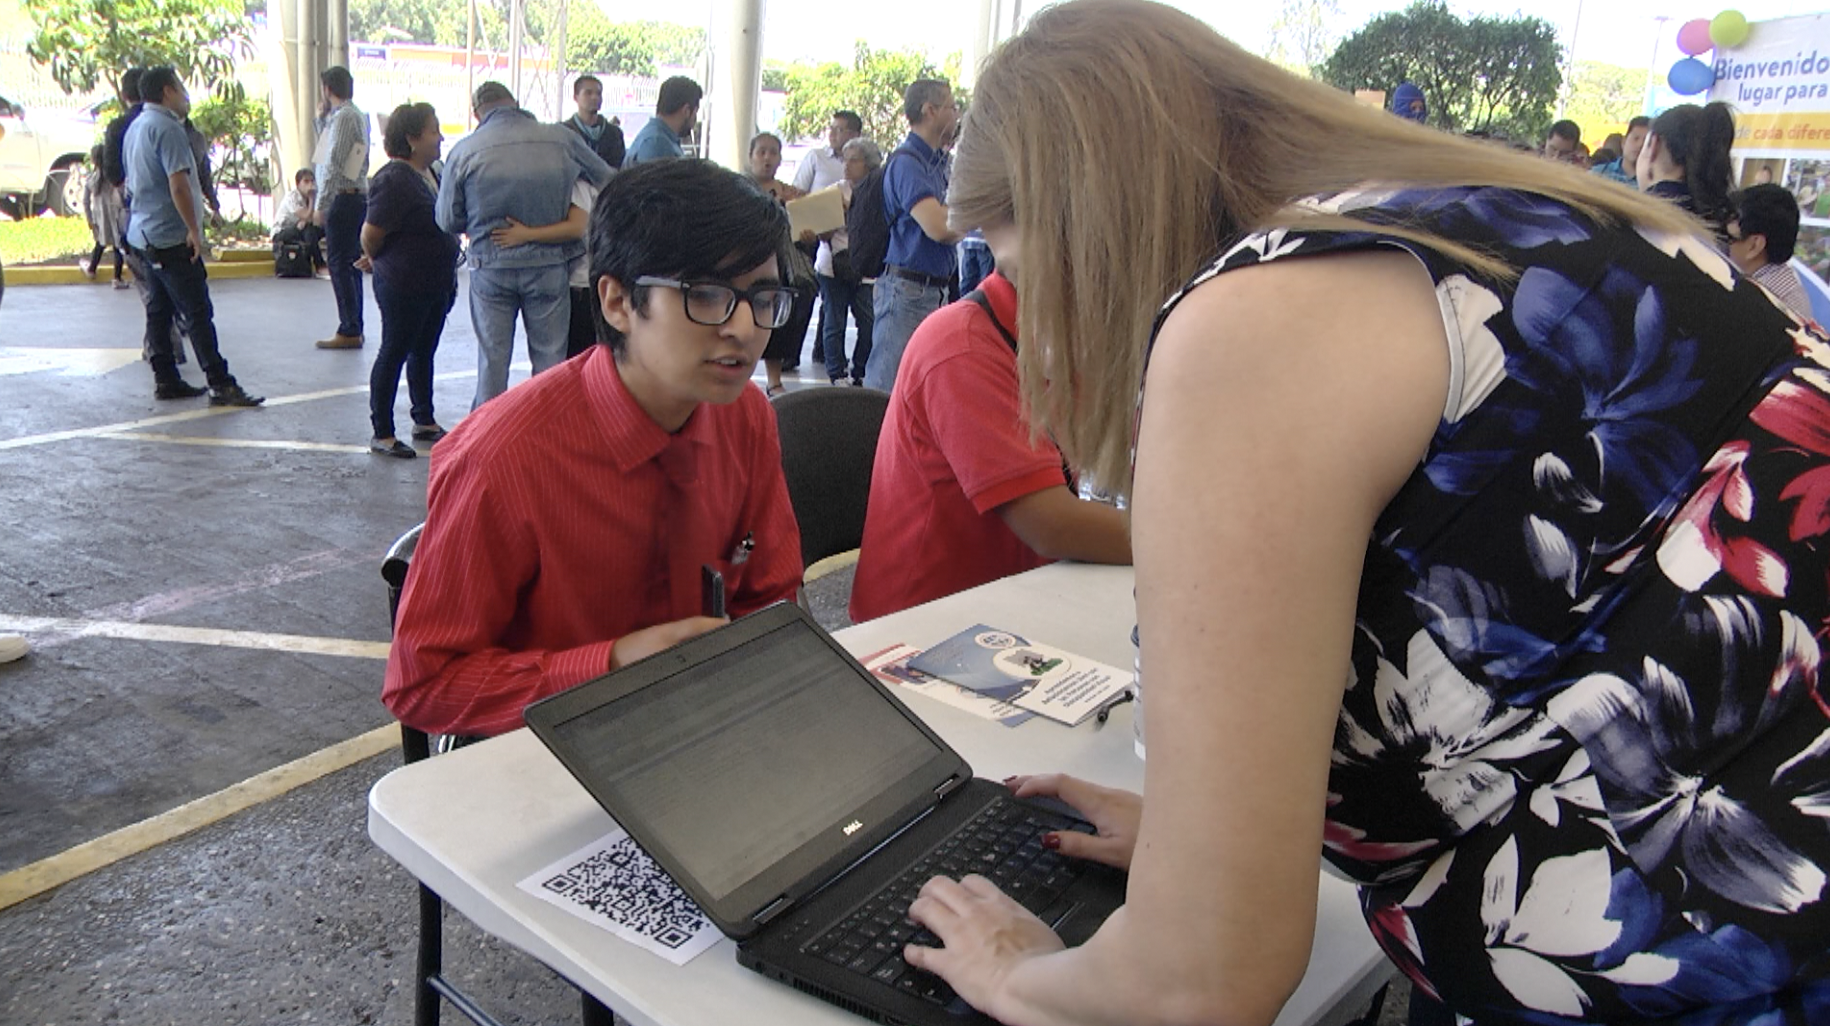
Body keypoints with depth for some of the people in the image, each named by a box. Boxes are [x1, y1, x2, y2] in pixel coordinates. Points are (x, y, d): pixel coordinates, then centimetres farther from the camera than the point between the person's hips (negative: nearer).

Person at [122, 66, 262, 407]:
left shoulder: (136, 127, 16)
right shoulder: (166, 127, -15)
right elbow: (178, 185, -22)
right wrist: (194, 230, -16)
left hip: (144, 234, 10)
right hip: (171, 237, -10)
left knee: (159, 309, 11)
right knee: (198, 313, -9)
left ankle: (165, 380, 16)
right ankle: (221, 384, -9)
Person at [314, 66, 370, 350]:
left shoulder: (344, 116, -12)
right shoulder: (357, 115, 17)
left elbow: (334, 164, -18)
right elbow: (328, 150, 27)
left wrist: (322, 206, -18)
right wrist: (322, 117, 18)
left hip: (343, 199, -10)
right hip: (357, 197, 10)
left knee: (340, 264, -8)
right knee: (350, 264, 12)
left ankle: (349, 331, -7)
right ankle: (354, 328, 17)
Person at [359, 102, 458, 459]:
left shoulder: (431, 174, 9)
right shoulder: (394, 180, -19)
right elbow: (370, 236, -17)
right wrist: (379, 261, 2)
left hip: (435, 284, 8)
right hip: (403, 287, -8)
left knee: (424, 353, 18)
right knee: (394, 354, 1)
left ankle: (424, 422, 31)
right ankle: (381, 433, 11)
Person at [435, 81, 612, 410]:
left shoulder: (464, 151, -5)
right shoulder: (562, 139, -5)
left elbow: (447, 221, 1)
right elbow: (607, 181, 9)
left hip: (491, 267, 1)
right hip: (550, 265, 0)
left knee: (492, 359, 11)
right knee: (550, 357, 9)